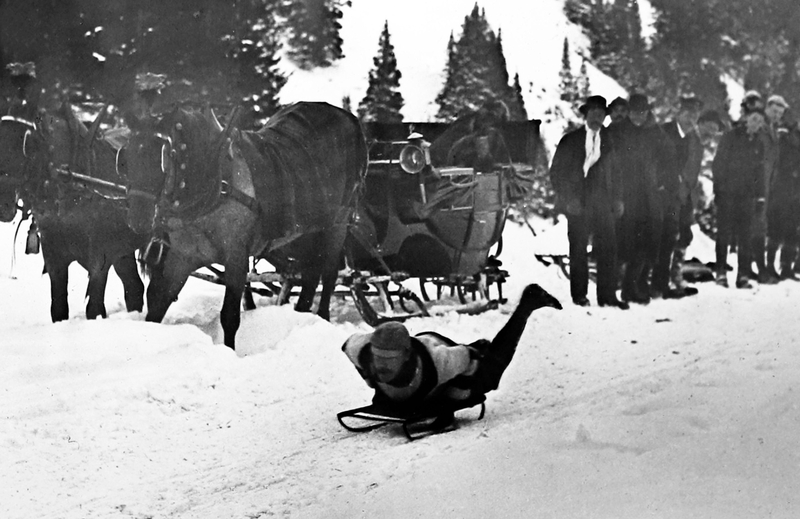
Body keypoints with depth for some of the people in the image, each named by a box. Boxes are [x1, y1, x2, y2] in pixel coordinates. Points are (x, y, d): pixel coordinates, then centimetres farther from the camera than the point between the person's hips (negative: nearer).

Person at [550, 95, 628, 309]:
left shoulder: (609, 140, 11)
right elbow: (556, 172, 2)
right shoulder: (570, 140, 5)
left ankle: (607, 295, 0)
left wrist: (617, 199, 3)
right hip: (578, 203, -2)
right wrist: (568, 199, -7)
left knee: (608, 247, -5)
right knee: (578, 250, 1)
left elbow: (615, 171, 14)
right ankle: (579, 295, 9)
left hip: (603, 202, 2)